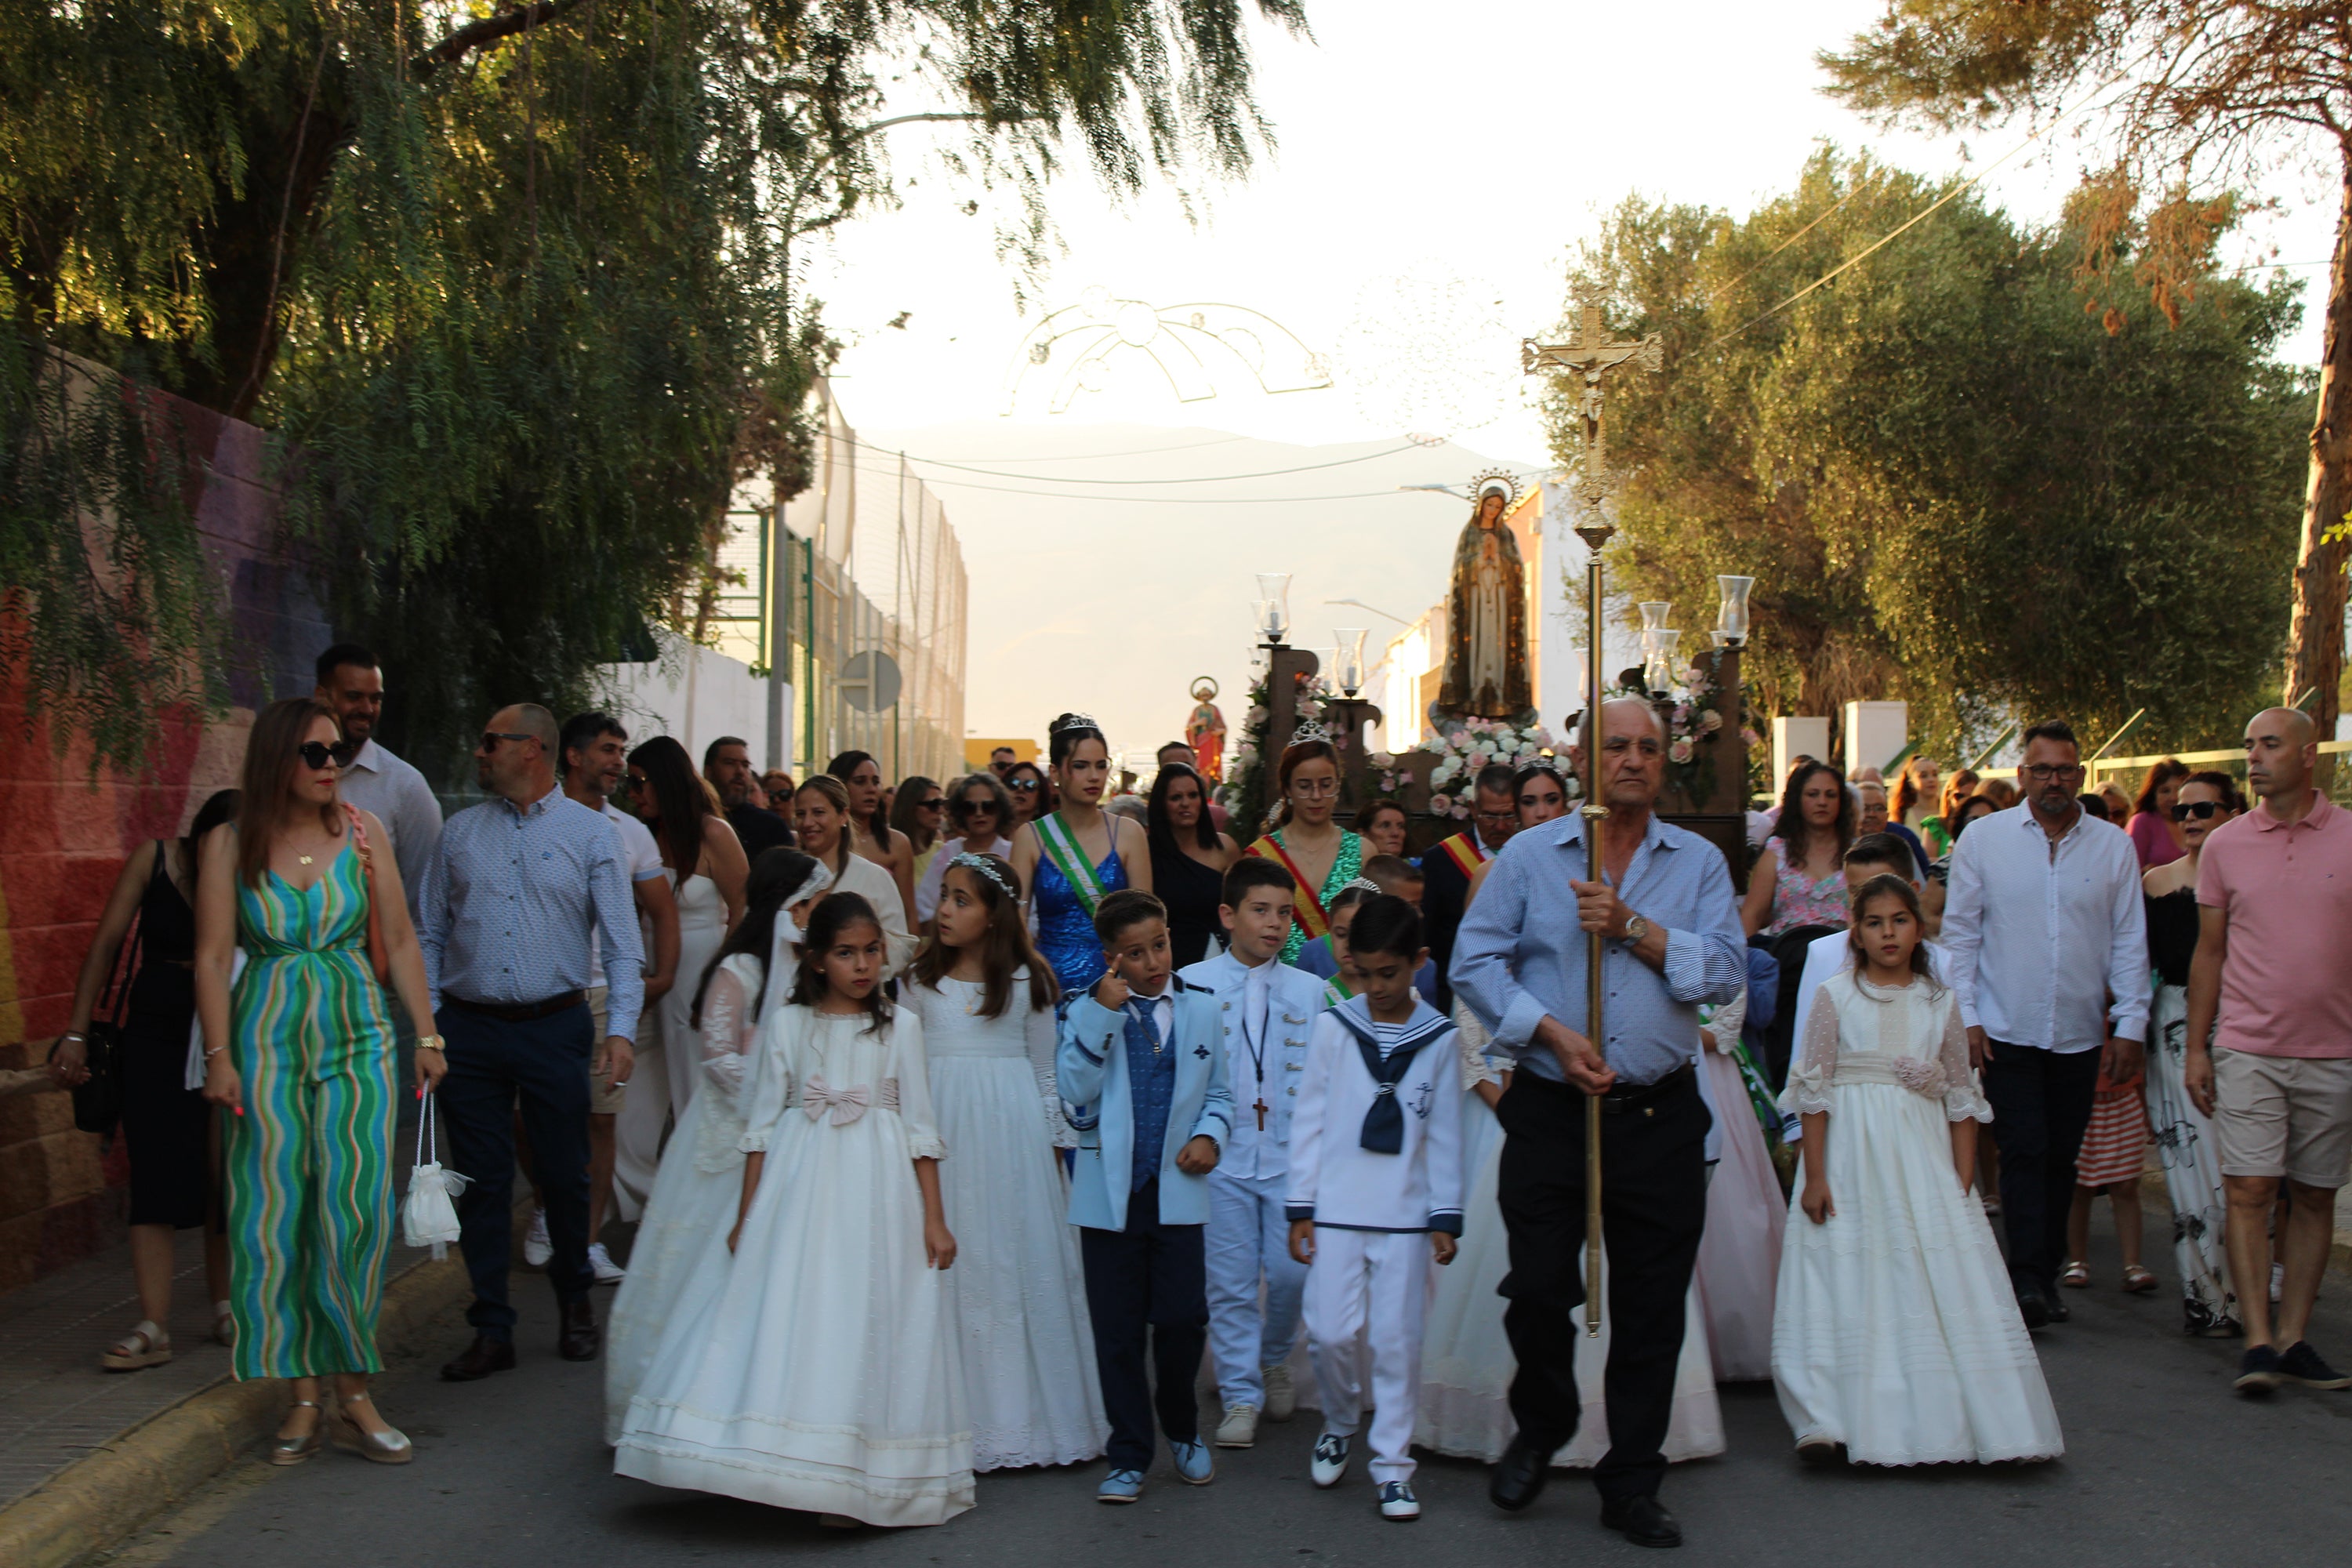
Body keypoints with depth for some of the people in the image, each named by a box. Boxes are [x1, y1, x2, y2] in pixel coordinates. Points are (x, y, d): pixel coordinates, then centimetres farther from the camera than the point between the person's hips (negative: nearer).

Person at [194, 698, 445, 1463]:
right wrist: (219, 1055, -9)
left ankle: (353, 1396, 4)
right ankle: (303, 1395, 10)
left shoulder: (361, 830, 4)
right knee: (274, 1218, 0)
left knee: (355, 1213, -5)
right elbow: (214, 956, -1)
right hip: (267, 1037, 0)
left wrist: (426, 1035, 3)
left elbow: (399, 940, 6)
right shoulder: (230, 843, 1)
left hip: (357, 1035, 1)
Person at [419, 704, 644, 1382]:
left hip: (556, 1026, -2)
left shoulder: (591, 833, 2)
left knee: (565, 1175, 5)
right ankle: (492, 1330, 13)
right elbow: (431, 935, 11)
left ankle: (575, 1302, 29)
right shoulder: (460, 832, 10)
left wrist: (620, 1027, -14)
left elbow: (622, 942, -2)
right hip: (469, 1028, 2)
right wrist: (428, 1021, 0)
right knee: (481, 1182, 4)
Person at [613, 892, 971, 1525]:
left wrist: (935, 1218, 0)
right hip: (799, 1188, 1)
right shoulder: (787, 1024, 5)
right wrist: (746, 1214, 3)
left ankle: (854, 1482, 6)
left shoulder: (900, 1026, 4)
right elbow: (762, 1122, 6)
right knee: (783, 1321, -4)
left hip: (878, 1193, 0)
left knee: (866, 1327, -1)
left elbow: (920, 1128, 4)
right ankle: (776, 1470, 4)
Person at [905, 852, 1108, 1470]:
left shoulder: (1026, 980, 5)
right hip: (941, 1124, 1)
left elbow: (1044, 1068, 8)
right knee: (951, 1263, 1)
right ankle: (960, 1414, 9)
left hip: (1010, 1124, -1)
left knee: (1020, 1259, 2)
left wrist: (1056, 1138, 6)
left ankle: (1026, 1414, 11)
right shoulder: (920, 981, 7)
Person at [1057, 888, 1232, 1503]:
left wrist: (1209, 1134, -6)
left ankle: (1182, 1430, 25)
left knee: (1183, 1319, -2)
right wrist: (1103, 1013, -16)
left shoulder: (1201, 1010, 7)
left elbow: (1219, 1092, 14)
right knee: (1117, 1330, 5)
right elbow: (1074, 1090, -12)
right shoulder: (1086, 1012, 2)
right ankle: (1129, 1456, 17)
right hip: (1110, 1192, -1)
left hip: (1177, 1192, 1)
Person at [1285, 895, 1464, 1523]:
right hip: (1336, 1211, 0)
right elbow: (1309, 1119, 3)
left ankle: (1393, 1463, 12)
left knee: (1397, 1340, 1)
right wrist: (1301, 1206, 1)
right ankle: (1340, 1425, 27)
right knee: (1333, 1334, -1)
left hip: (1405, 1215, 0)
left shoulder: (1439, 1037, 2)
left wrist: (1446, 1216, 4)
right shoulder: (1334, 1027, 1)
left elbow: (1445, 1134, 6)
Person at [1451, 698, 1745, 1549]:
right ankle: (1541, 1428, 29)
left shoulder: (1699, 863, 7)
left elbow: (1727, 971, -4)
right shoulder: (1529, 855, 4)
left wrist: (1633, 927, -14)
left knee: (1652, 1306, 6)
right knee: (1537, 1288, -1)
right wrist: (1553, 1034, -12)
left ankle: (1632, 1484, 20)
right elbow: (1475, 961, -2)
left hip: (1660, 1118, 1)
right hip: (1550, 1111, -1)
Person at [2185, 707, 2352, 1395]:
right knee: (2249, 1191, -6)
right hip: (2247, 1049, 0)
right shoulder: (2225, 845, 4)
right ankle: (2258, 1341, -3)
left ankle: (2293, 1338, 15)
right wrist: (2195, 1048, 5)